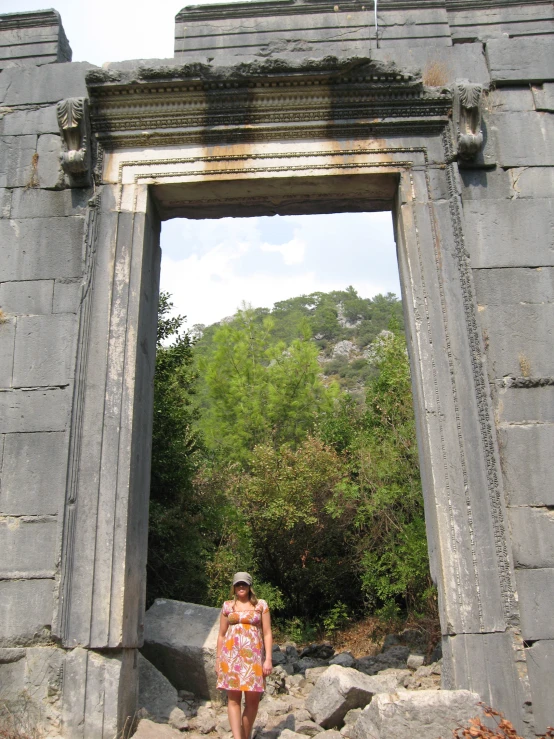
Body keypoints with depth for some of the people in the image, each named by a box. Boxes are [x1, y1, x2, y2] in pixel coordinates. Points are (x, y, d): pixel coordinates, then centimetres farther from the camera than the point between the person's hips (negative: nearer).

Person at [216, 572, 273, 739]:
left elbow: (267, 633, 3)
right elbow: (221, 635, 13)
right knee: (233, 699, -4)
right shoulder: (227, 606, 10)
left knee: (253, 699, 1)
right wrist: (218, 659, 10)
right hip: (231, 655, 0)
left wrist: (268, 659, -4)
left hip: (253, 656, 0)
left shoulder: (261, 605, 6)